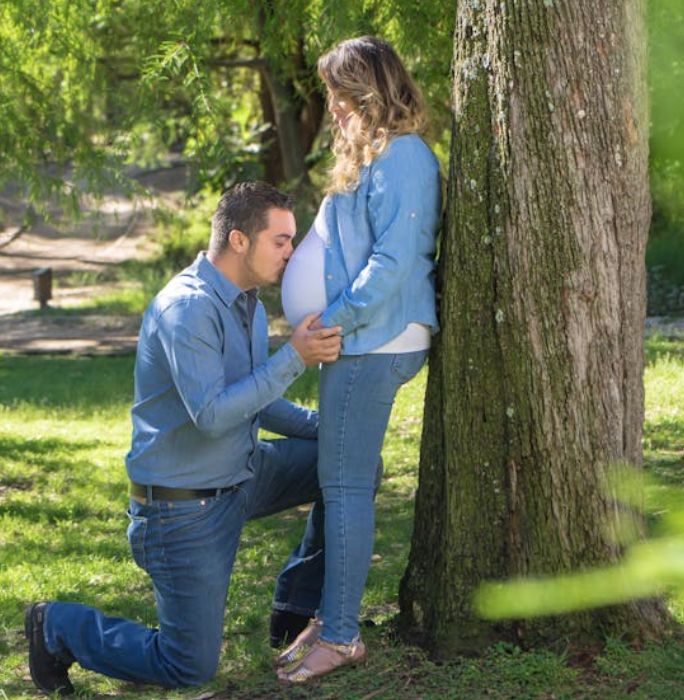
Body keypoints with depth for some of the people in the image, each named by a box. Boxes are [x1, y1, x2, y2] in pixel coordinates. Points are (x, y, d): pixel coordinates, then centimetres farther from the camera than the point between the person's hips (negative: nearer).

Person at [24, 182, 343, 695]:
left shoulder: (248, 304, 7)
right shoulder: (188, 307, -24)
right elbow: (211, 415, -32)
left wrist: (324, 424, 4)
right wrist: (293, 359, -28)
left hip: (241, 474, 9)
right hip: (185, 506, -9)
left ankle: (299, 609, 17)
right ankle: (58, 627, 16)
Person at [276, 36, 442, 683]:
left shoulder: (399, 158, -15)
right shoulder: (374, 155, 18)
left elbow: (393, 261, -21)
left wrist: (335, 318, -16)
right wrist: (330, 318, 11)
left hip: (373, 343, -11)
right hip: (360, 342, 11)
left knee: (345, 484, -7)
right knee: (339, 479, 14)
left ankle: (340, 635, -1)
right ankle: (330, 616, 21)